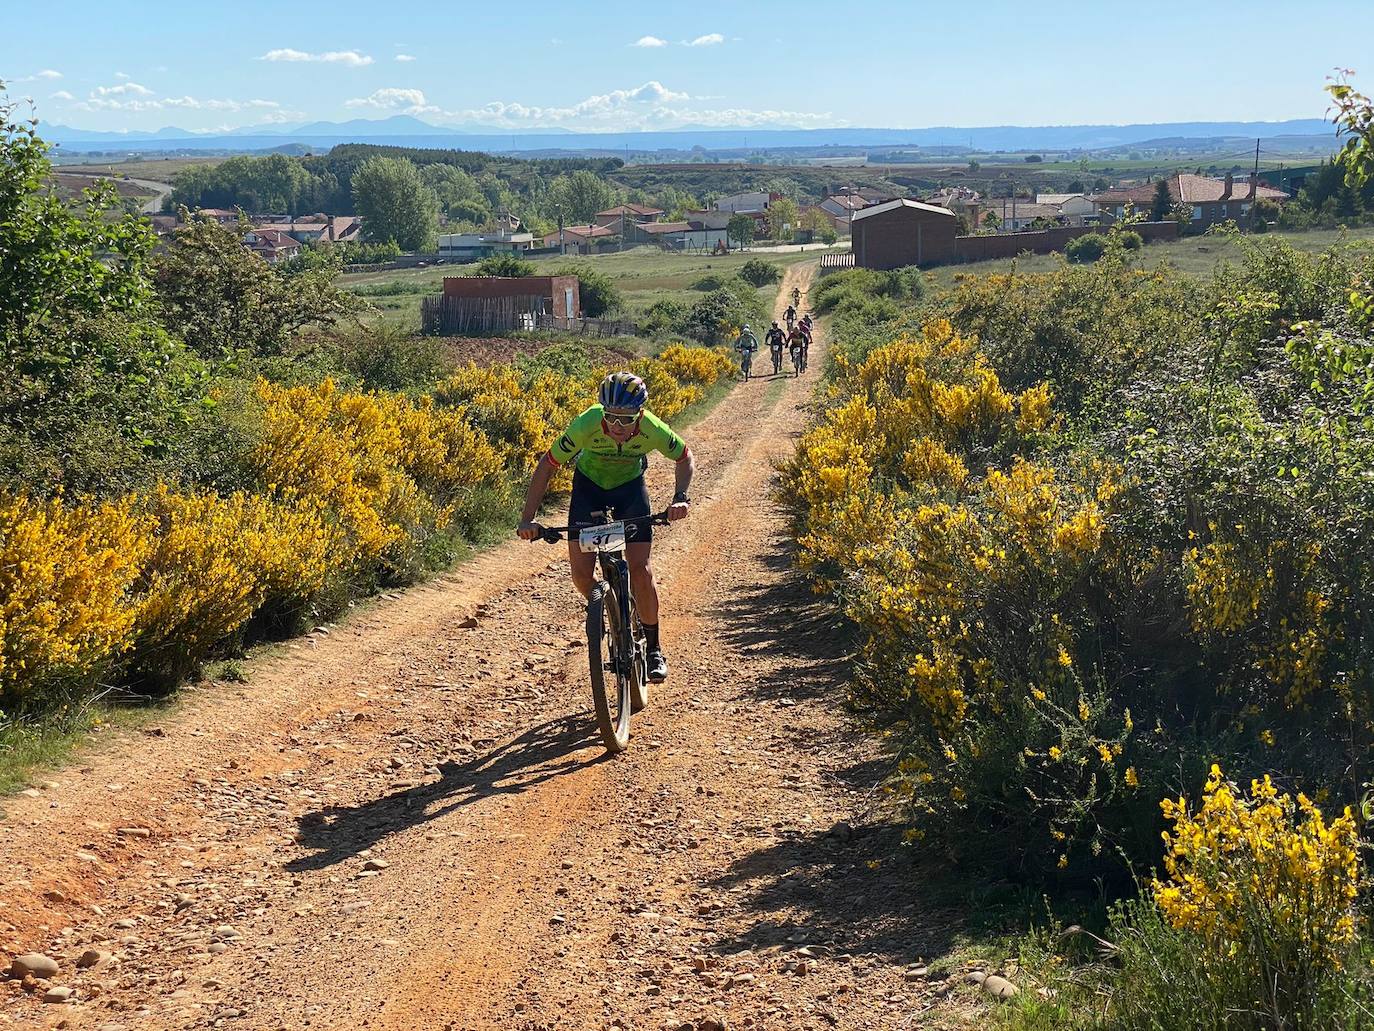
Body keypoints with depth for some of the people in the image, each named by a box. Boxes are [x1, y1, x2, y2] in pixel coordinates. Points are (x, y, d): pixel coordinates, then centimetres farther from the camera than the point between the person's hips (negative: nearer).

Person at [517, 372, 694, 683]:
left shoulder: (653, 430, -32)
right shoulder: (587, 425, -35)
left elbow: (685, 458, -11)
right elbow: (547, 466, -24)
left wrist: (680, 498, -29)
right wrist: (528, 519, -31)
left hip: (630, 485, 0)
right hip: (589, 484, 0)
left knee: (640, 569, -13)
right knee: (581, 574, -11)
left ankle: (653, 649, 4)